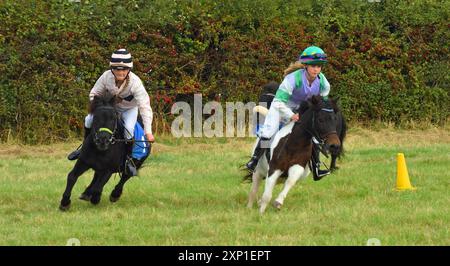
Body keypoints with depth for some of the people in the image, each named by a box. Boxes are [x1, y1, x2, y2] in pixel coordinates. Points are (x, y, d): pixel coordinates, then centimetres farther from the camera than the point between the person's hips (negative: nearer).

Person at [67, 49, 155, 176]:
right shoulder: (106, 76, -29)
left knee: (128, 129, -28)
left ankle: (128, 159, -5)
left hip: (129, 108, -3)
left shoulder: (135, 82, -38)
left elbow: (144, 107, -39)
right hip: (110, 105, 3)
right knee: (89, 120, -11)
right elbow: (94, 94, -9)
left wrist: (148, 132, -44)